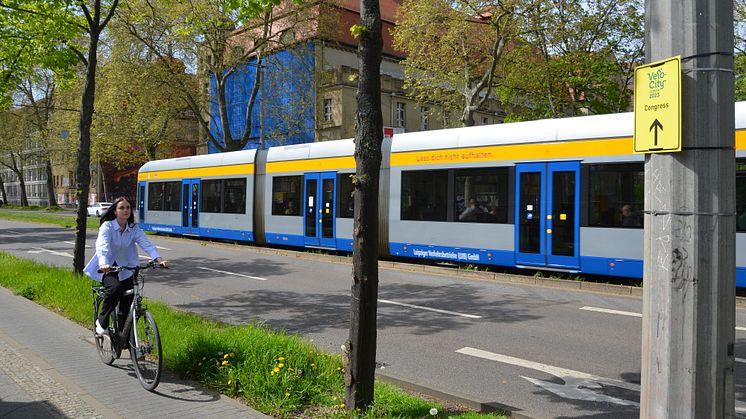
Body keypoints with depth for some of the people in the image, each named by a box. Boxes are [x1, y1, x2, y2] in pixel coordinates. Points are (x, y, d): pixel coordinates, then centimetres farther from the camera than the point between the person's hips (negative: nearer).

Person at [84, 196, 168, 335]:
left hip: (125, 270, 4)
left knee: (128, 303, -3)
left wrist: (159, 260, -32)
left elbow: (147, 244, -15)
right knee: (116, 288, -33)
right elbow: (102, 247, -30)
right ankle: (102, 321, -11)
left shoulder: (134, 229, -2)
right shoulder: (107, 226, -14)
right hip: (107, 269, -4)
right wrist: (103, 264, -50)